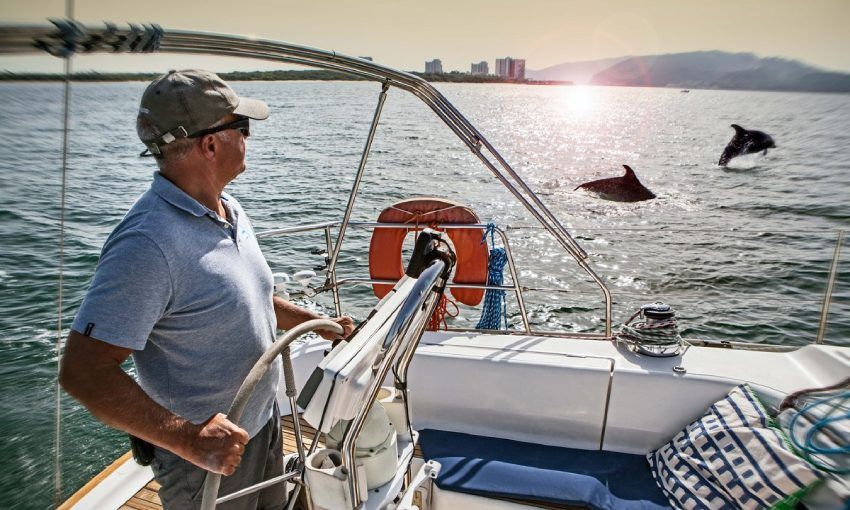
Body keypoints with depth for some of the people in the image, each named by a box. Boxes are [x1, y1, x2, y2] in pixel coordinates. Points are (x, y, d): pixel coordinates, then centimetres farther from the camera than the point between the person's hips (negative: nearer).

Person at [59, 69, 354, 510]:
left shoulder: (230, 210, 2)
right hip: (207, 457, -8)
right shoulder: (147, 243, -29)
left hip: (265, 424, 8)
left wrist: (320, 325, 10)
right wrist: (187, 438, -33)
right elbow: (82, 371, -29)